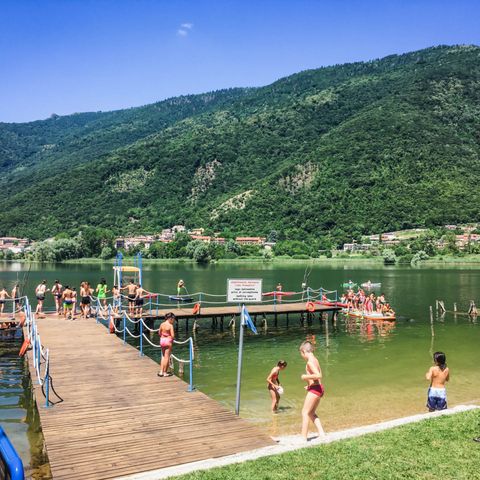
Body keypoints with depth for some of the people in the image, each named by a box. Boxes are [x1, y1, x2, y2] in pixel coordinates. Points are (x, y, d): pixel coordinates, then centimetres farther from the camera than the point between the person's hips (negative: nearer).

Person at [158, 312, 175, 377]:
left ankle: (161, 372, 20)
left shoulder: (162, 324, 2)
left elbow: (159, 333, 11)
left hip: (162, 340, 6)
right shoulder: (170, 326, -17)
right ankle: (165, 373, 11)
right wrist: (173, 338, -1)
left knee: (163, 356, 19)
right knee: (167, 357, 4)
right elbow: (172, 336, -20)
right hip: (168, 341, -6)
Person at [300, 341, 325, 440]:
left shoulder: (310, 362, -17)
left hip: (314, 389, -10)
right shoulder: (315, 360, 12)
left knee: (305, 413, -5)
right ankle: (321, 434, 17)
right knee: (311, 413, 19)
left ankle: (304, 438, -5)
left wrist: (305, 377, -16)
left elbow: (318, 375, -27)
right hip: (319, 388, 10)